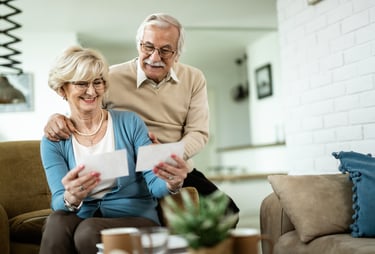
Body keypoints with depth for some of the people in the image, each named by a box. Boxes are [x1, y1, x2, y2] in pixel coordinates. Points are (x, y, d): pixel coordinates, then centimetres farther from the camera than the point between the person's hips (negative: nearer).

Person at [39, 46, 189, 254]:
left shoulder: (130, 123, 0)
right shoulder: (53, 140, 3)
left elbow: (153, 182, -5)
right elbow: (58, 201, -8)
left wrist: (171, 184, -29)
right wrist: (71, 199, -33)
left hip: (135, 216, -1)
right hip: (83, 218, 2)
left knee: (88, 230, -33)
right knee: (57, 221, -32)